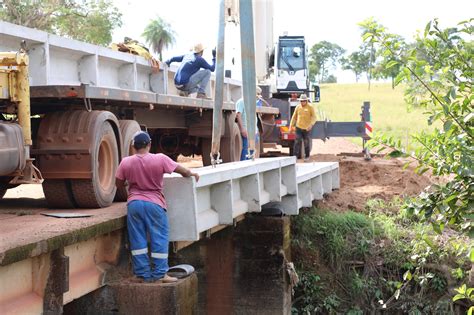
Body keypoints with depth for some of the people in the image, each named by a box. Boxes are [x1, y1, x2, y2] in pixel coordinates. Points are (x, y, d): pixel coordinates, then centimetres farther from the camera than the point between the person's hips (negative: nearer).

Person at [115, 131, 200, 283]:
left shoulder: (126, 162, -2)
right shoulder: (160, 159, -10)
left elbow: (119, 183, 9)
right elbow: (183, 171, -3)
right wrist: (192, 174, 18)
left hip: (134, 203, 3)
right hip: (154, 204, -2)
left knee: (138, 239, 9)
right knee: (159, 238, 7)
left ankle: (143, 274, 12)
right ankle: (160, 273, 8)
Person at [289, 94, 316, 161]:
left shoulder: (310, 107, -3)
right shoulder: (298, 107, 7)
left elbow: (314, 117, -7)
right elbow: (294, 117, 13)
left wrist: (311, 124, -22)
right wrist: (291, 125, 9)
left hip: (307, 129, -2)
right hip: (298, 127, 2)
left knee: (307, 143, 5)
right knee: (297, 142, -6)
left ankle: (307, 156, 20)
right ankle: (296, 156, -4)